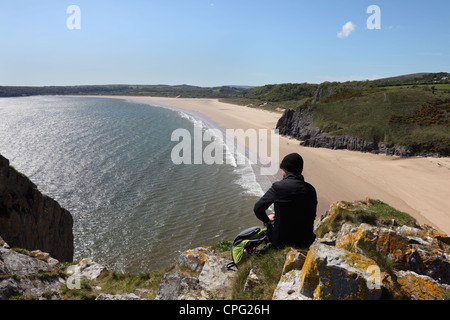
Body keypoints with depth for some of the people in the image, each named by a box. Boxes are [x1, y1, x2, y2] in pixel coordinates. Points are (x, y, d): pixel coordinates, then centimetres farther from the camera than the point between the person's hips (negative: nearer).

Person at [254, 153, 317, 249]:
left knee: (269, 225, 27)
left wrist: (267, 219, 10)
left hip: (281, 241, -4)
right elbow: (312, 217, 6)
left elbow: (258, 208, -11)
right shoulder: (311, 189, -4)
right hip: (306, 242, 4)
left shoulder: (278, 187, -17)